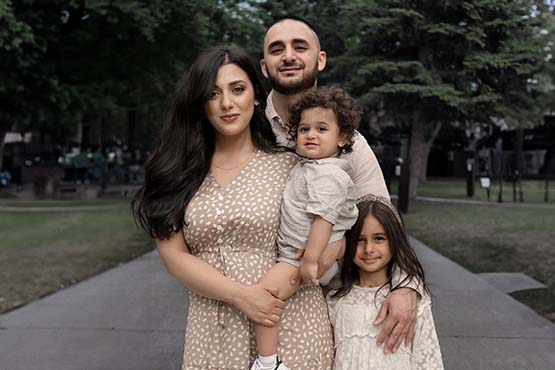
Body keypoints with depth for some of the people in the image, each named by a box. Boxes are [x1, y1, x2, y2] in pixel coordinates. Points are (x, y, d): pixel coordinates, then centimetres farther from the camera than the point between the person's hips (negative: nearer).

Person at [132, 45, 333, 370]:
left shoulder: (289, 166, -2)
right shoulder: (179, 171, 0)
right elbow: (174, 255, -3)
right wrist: (239, 294, -15)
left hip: (290, 323, -1)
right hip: (213, 331, 1)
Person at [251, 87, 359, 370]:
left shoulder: (328, 175, -21)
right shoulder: (306, 166, 11)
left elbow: (324, 219, -27)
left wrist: (310, 260, -28)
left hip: (307, 258, -11)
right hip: (294, 253, 11)